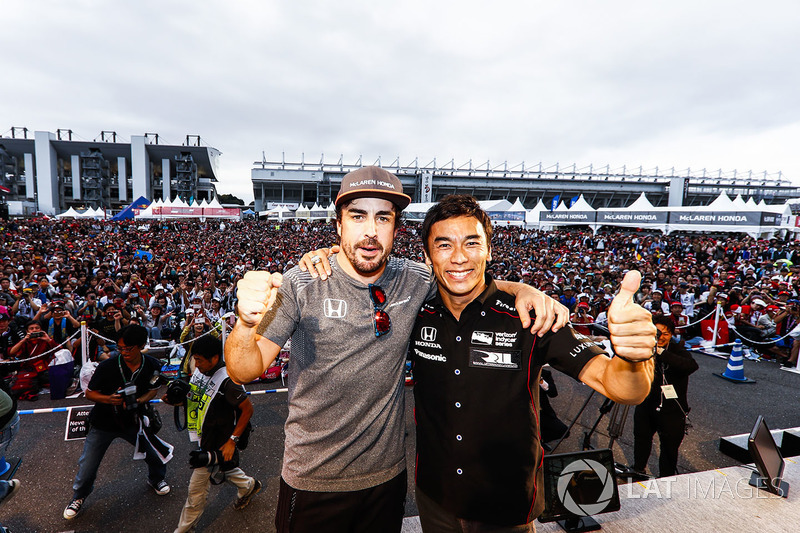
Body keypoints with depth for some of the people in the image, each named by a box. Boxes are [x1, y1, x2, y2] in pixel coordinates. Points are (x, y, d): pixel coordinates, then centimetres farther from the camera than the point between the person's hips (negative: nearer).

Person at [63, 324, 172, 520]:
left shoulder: (152, 365, -17)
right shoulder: (107, 366, -24)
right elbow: (89, 393, -11)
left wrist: (138, 401, -21)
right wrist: (109, 399, -30)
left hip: (132, 421, 2)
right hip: (103, 423, -2)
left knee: (156, 455, 7)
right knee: (87, 467, 7)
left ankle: (156, 479, 42)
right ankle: (79, 496, 41)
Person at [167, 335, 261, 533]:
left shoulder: (227, 381, -30)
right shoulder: (201, 371, -5)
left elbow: (248, 409, -23)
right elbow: (196, 399, 11)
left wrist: (232, 441, -22)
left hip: (218, 443, -8)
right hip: (206, 437, 8)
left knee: (197, 487, 7)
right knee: (223, 468, 27)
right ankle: (249, 486, 52)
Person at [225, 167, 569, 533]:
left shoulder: (415, 281, -7)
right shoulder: (301, 285, -15)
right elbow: (245, 372, -15)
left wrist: (523, 290, -11)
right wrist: (247, 325, -37)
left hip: (386, 474, 3)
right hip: (313, 481, -2)